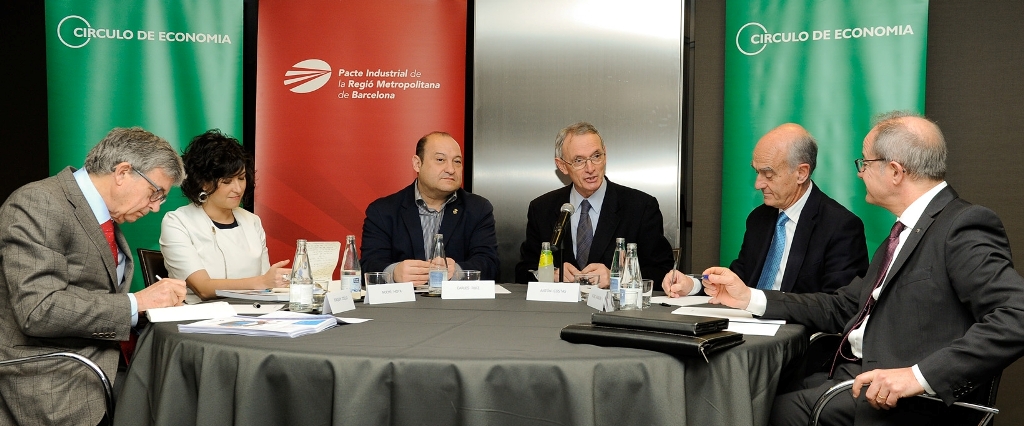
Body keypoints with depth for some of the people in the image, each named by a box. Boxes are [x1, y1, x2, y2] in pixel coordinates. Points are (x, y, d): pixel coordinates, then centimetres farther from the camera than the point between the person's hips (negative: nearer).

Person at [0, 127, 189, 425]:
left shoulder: (108, 218, 12)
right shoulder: (37, 203, -14)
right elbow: (38, 310, -23)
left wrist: (159, 299, 1)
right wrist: (137, 303, -19)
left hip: (106, 365, 8)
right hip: (55, 386, -8)